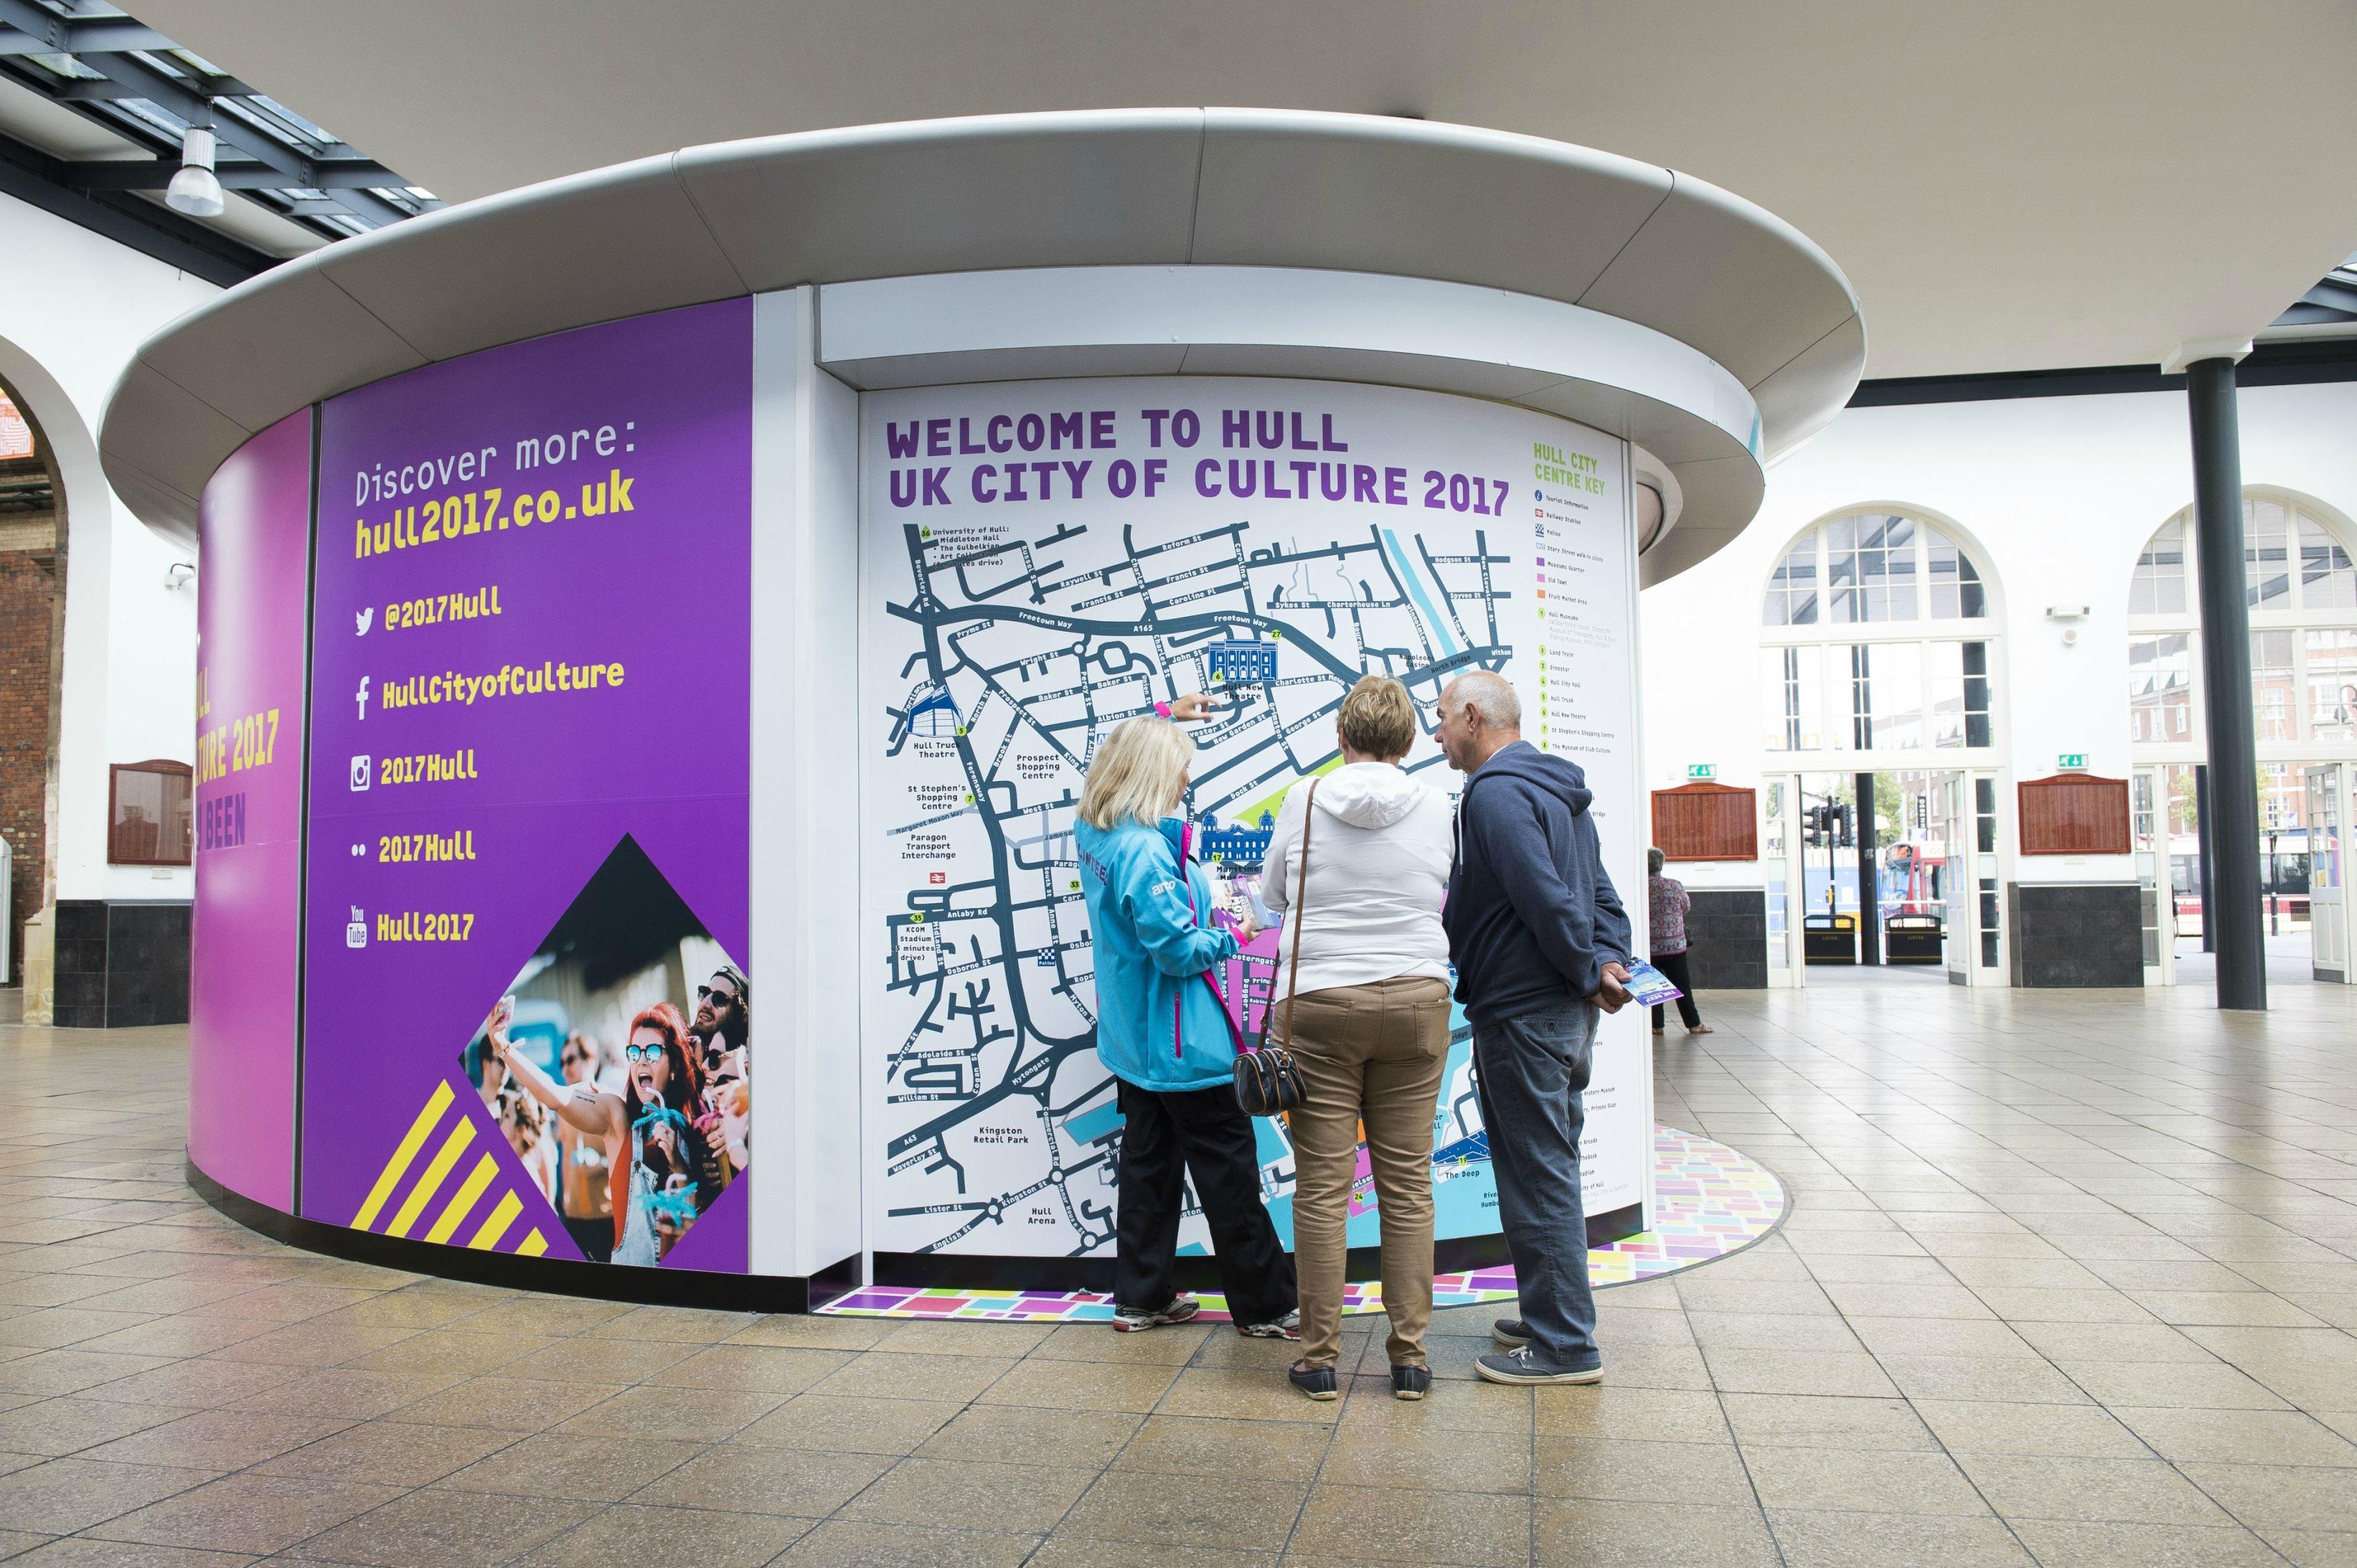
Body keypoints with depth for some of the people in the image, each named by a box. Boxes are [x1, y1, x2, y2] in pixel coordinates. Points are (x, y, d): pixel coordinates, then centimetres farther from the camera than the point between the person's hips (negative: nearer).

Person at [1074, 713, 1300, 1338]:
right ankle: (1264, 1306, 11)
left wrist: (1161, 722, 34)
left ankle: (1142, 1297, 23)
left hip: (1131, 1037, 9)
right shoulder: (1145, 851, -25)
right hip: (1181, 1040, -9)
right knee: (1229, 1169, 1)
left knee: (1148, 1160, 16)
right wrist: (1230, 937, -8)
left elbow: (1113, 753, 25)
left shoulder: (1095, 834, 4)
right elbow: (1176, 948, -27)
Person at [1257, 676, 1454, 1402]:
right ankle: (1410, 1357, 14)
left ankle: (1319, 1359, 10)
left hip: (1319, 1003, -1)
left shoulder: (1303, 800, -2)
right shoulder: (1435, 809, 0)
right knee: (1407, 1185, 7)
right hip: (1417, 1001, 2)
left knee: (1322, 1186, 3)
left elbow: (1272, 895, 12)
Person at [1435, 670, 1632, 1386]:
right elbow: (1599, 892, 14)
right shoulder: (1558, 789, 16)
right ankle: (1553, 1319, 30)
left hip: (1522, 1012, -10)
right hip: (1568, 1016, 10)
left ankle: (1563, 1347, 8)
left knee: (1536, 1179, -1)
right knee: (1552, 1171, 18)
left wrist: (1589, 973, -11)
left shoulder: (1495, 792, -16)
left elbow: (1548, 900, -24)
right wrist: (1609, 961, 1)